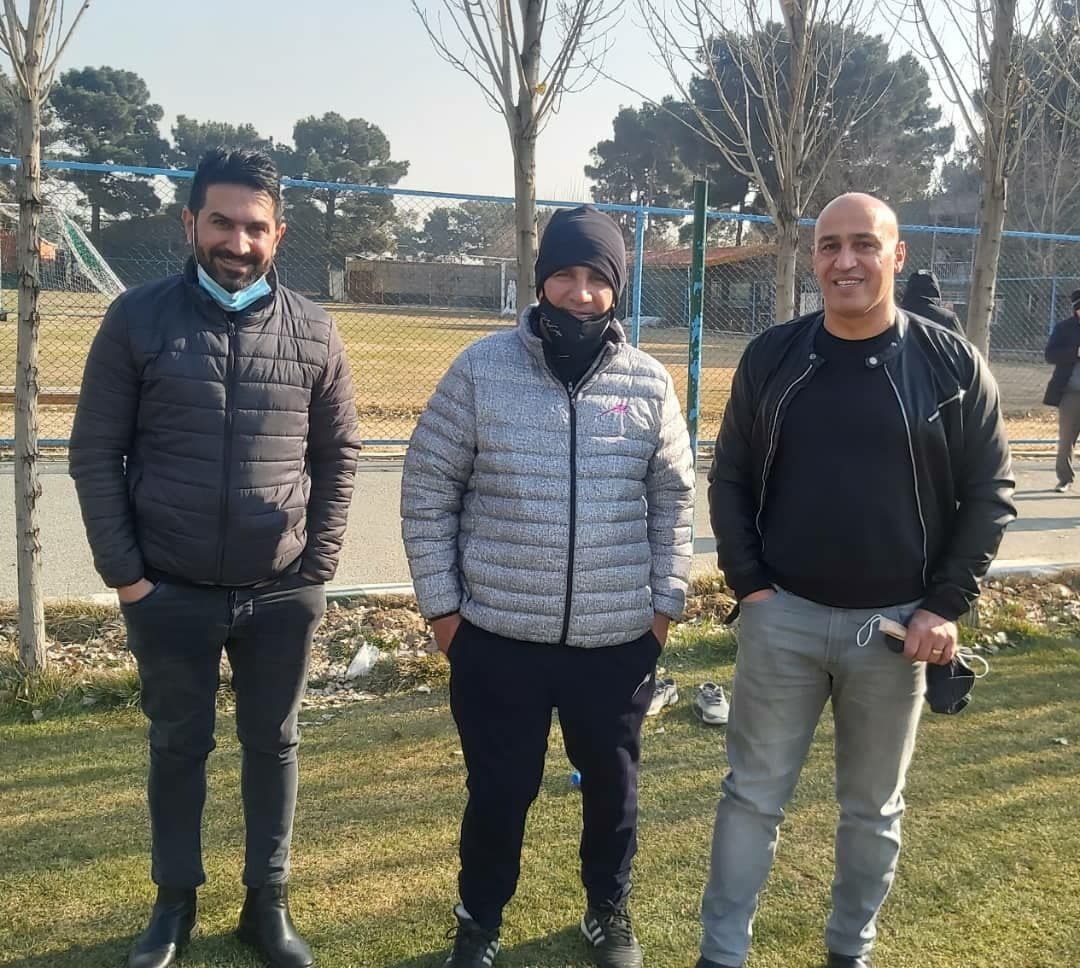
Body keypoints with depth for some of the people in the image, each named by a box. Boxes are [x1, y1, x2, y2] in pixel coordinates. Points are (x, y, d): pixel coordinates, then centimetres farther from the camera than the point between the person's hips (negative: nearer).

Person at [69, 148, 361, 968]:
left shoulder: (313, 331, 0)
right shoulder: (139, 319, -4)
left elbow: (338, 454, 4)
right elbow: (97, 452, -2)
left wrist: (319, 567, -2)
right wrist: (124, 571, -7)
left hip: (282, 595, 1)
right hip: (170, 592, -1)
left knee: (273, 745, 14)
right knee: (179, 745, 15)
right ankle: (175, 902, 35)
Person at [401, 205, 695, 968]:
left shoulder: (649, 383, 0)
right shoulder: (481, 369, -6)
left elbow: (674, 500, 8)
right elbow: (427, 491, -3)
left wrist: (665, 603, 5)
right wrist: (441, 604, -3)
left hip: (618, 639, 2)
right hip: (498, 636, -1)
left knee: (613, 786, 18)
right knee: (500, 790, 13)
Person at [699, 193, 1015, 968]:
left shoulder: (953, 365, -4)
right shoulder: (771, 358, -1)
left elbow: (989, 493, 0)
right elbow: (730, 478, 5)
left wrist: (948, 605, -7)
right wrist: (747, 582, -3)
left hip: (896, 626, 0)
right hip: (782, 618, 1)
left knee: (874, 809, 15)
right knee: (753, 796, 9)